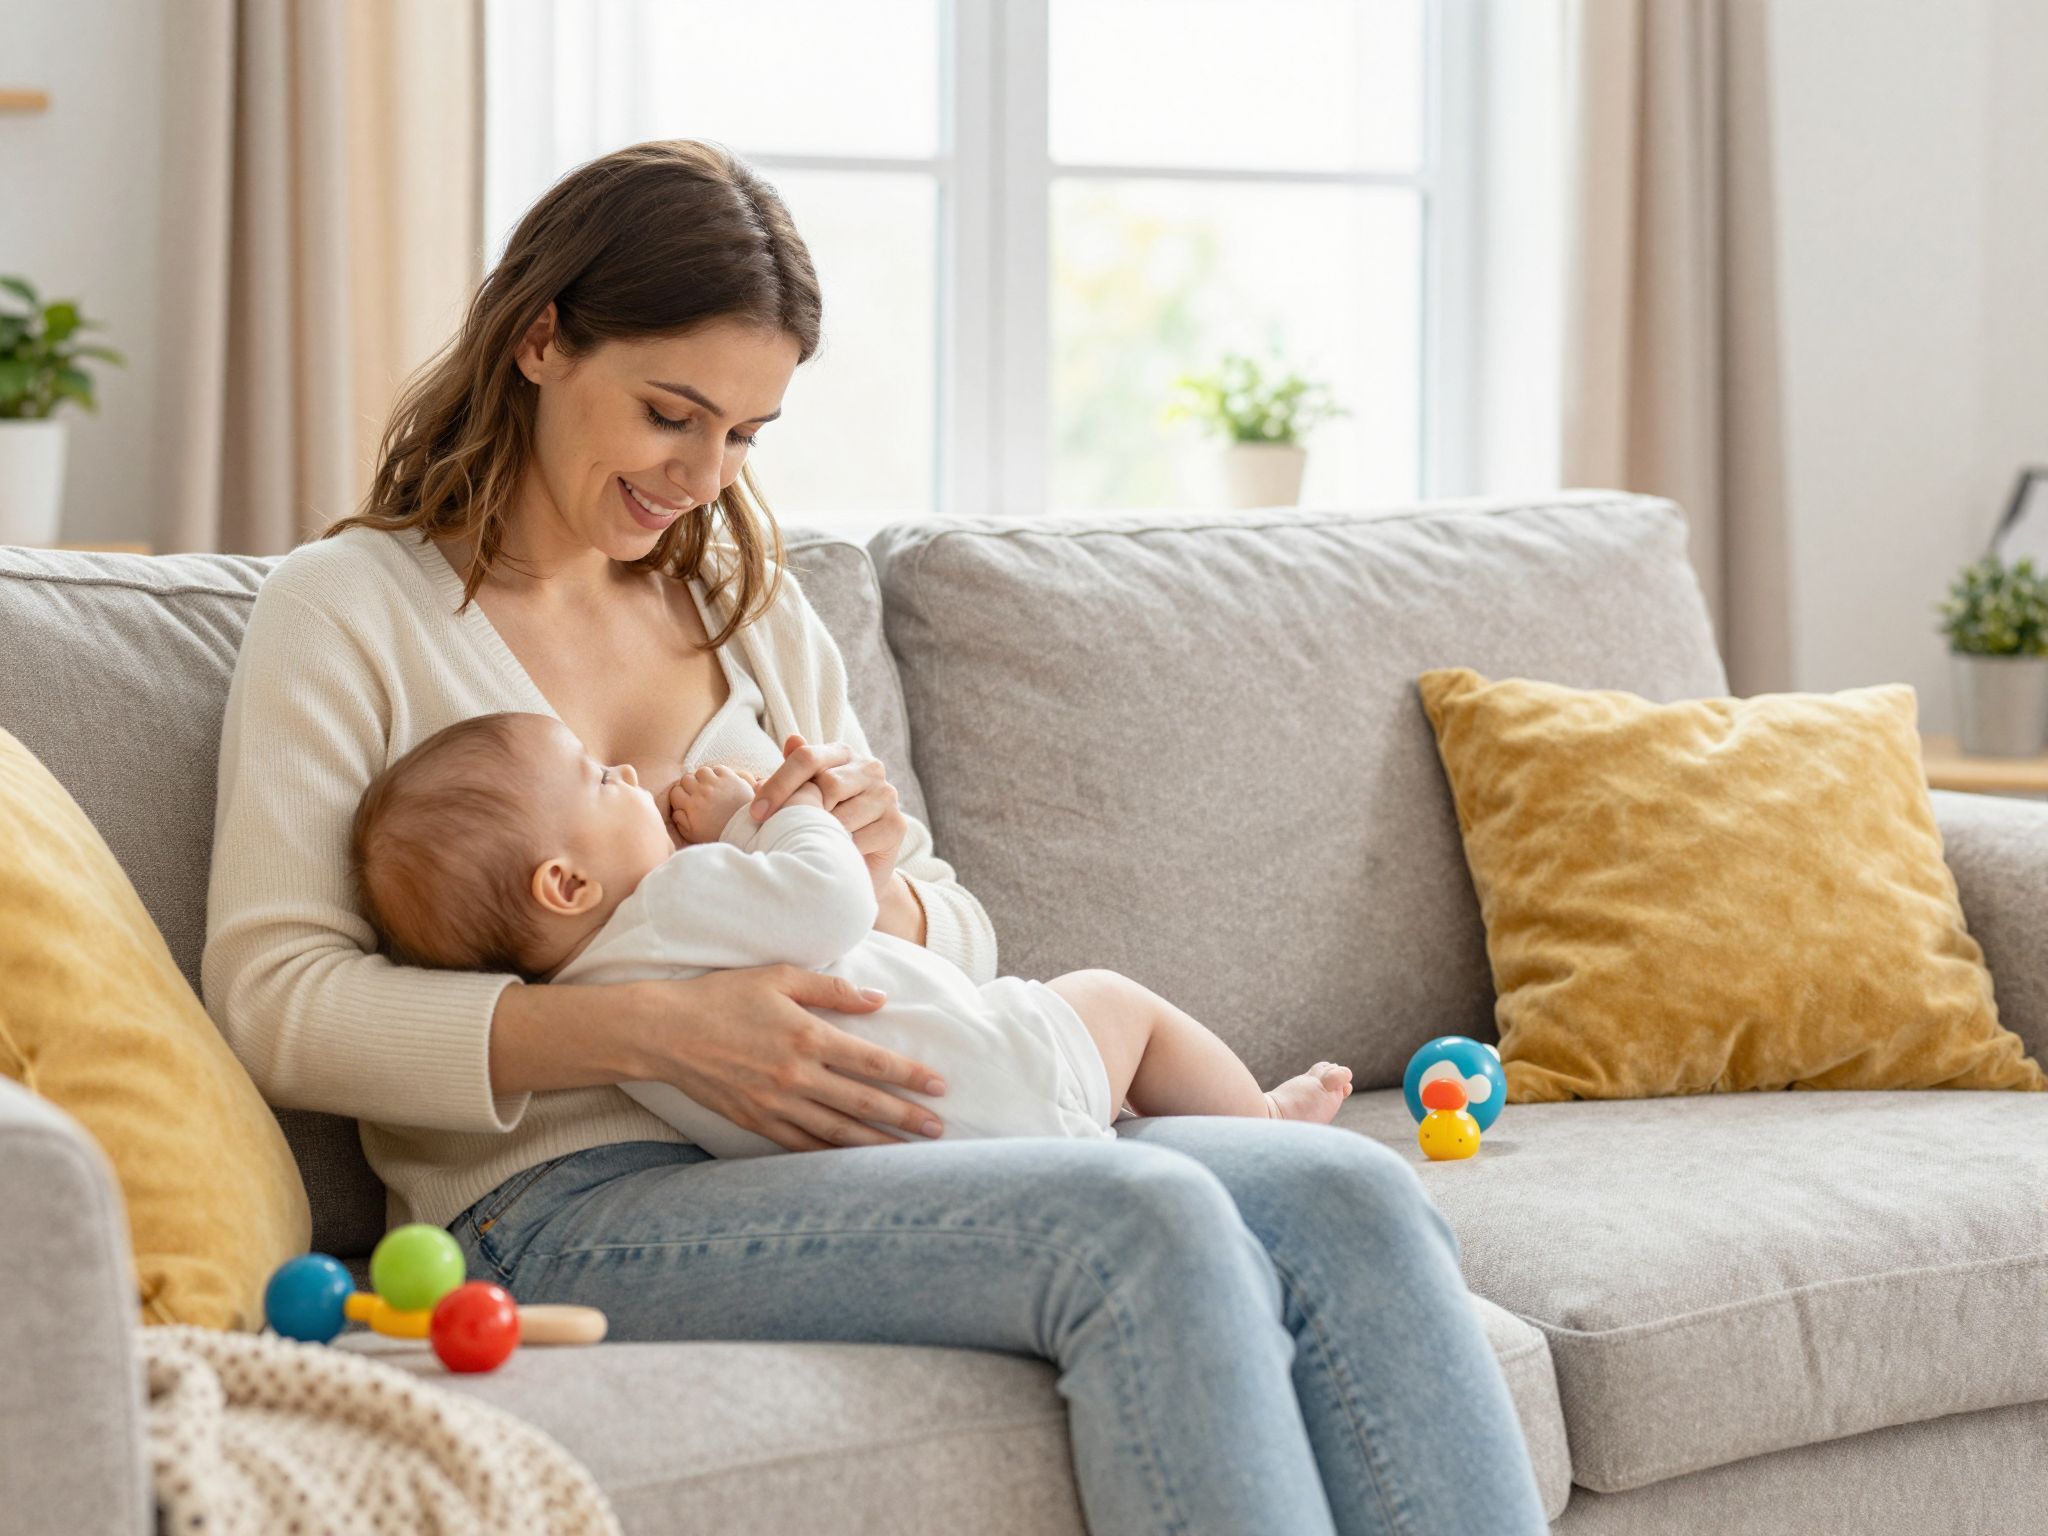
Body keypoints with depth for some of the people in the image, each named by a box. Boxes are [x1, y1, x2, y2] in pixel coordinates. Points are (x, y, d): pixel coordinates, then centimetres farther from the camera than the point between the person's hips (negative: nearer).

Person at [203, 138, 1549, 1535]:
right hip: (567, 1205, -6)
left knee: (1355, 1201, -21)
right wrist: (655, 1028, -20)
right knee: (1148, 1222, -32)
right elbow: (276, 1001, -7)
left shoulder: (755, 610, 23)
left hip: (847, 1150, 6)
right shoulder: (349, 607, 5)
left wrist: (870, 883, -2)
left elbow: (962, 939, 24)